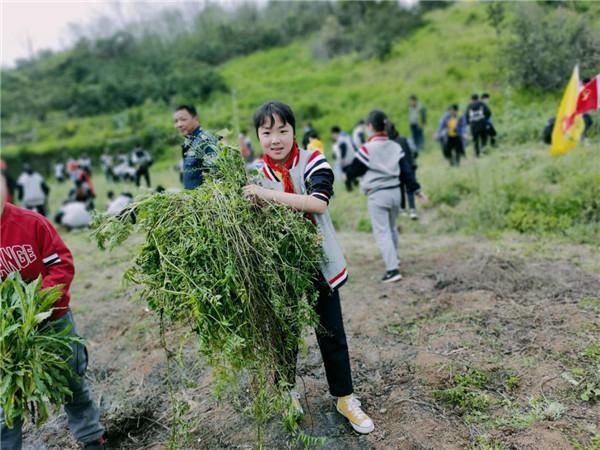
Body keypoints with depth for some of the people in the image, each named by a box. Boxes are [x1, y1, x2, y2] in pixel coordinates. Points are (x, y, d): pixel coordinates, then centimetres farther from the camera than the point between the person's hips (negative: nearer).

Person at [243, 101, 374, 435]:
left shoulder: (313, 161, -10)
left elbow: (318, 202, -28)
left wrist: (269, 194, -33)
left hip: (319, 262, -1)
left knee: (332, 335, 11)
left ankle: (345, 398, 31)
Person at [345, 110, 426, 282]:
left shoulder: (366, 149, -13)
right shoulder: (396, 146, 4)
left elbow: (354, 171, -6)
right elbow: (406, 170, 4)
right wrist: (416, 189, 9)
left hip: (377, 195, -6)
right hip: (395, 192, 6)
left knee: (382, 232, -3)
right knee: (392, 228, 24)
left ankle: (392, 270, -10)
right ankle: (394, 258, 42)